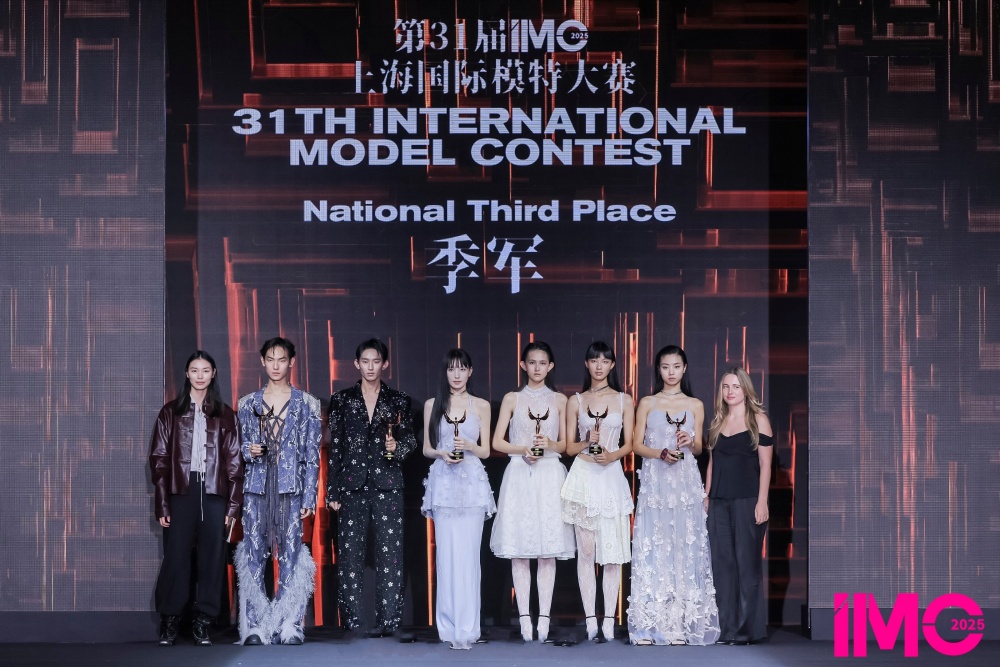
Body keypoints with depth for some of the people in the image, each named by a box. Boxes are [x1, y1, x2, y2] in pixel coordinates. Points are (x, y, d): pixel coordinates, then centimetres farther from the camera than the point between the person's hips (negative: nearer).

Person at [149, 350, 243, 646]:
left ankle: (203, 622, 10)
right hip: (181, 494, -1)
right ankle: (169, 622, 8)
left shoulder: (225, 414, 10)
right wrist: (162, 504, -3)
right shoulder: (171, 412, 7)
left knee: (212, 559, 2)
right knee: (175, 557, -3)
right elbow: (159, 459, 4)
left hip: (214, 495, 1)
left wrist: (233, 505, 0)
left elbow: (233, 461, 7)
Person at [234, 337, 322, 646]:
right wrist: (249, 452, -5)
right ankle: (254, 626, 1)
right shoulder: (248, 403, 13)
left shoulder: (307, 404, 6)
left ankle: (289, 625, 3)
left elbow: (312, 454, 4)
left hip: (291, 487, -2)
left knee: (291, 555, -3)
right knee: (254, 555, -2)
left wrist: (309, 497, -2)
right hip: (256, 487, 2)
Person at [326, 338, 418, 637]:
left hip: (387, 484, 0)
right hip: (352, 485, 0)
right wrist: (332, 491, 3)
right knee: (350, 552, 0)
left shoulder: (398, 401, 8)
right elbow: (334, 447, 7)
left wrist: (396, 447, -11)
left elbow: (410, 439, 12)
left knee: (389, 551, -3)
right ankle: (351, 620, 5)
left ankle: (387, 619, 1)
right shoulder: (342, 400, 8)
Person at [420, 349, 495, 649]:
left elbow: (486, 450, 8)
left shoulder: (481, 406, 7)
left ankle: (467, 627, -2)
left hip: (472, 483, -1)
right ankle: (450, 625, 5)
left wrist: (469, 446, -12)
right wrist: (442, 454, -10)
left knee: (468, 553, -5)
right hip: (443, 483, 1)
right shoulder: (432, 404, 9)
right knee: (446, 553, -2)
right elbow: (426, 448, 11)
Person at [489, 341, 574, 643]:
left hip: (550, 477, 0)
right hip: (519, 475, 0)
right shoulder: (512, 399, 7)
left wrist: (549, 444, -12)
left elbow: (566, 444, 9)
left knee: (548, 550, -2)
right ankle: (525, 618, 2)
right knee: (519, 550, -2)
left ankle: (544, 618, 1)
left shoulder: (559, 400, 9)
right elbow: (497, 442, 5)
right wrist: (523, 450, -11)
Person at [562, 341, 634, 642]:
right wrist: (587, 442, -12)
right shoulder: (576, 402, 8)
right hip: (584, 478, 0)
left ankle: (609, 623, 0)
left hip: (612, 476, 0)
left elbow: (629, 444, 7)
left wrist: (612, 455, -12)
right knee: (586, 551, -2)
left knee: (613, 550, -3)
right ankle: (591, 621, 1)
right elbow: (569, 447, 7)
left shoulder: (624, 400, 8)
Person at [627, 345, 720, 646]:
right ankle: (648, 625, -5)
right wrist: (661, 453, -13)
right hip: (654, 482, -1)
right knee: (652, 548, -6)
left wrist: (690, 443, -10)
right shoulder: (647, 404, 9)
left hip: (685, 483, 1)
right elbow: (637, 445, 5)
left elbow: (699, 448, 12)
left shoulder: (695, 405, 11)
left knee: (684, 546, -4)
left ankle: (681, 623, -2)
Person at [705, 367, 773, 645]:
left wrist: (762, 502, -12)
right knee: (723, 563, 5)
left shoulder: (758, 419, -2)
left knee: (747, 563, -1)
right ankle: (727, 628, 11)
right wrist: (707, 497, 10)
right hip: (719, 502, 5)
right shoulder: (717, 422, 14)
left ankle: (749, 628, 5)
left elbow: (765, 463, -6)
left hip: (747, 500, -5)